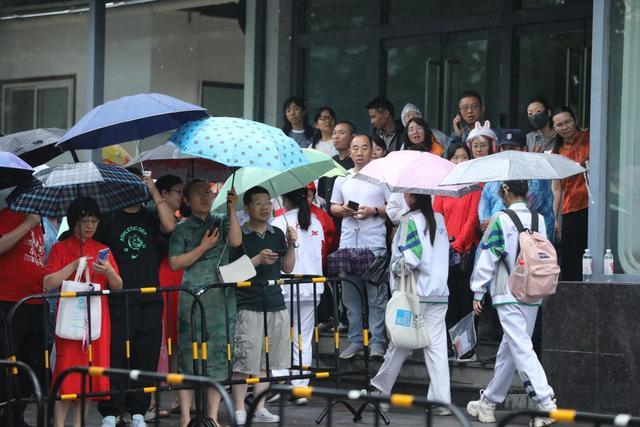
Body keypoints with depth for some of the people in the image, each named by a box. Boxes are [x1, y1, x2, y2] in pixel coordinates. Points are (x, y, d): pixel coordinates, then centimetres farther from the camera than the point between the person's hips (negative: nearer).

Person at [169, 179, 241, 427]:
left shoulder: (221, 223, 15)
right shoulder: (182, 229, 7)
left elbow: (236, 241, -4)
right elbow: (175, 262, -1)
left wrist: (232, 209, -6)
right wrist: (203, 247, -7)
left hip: (222, 297, 3)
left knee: (219, 355, 1)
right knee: (188, 355, -4)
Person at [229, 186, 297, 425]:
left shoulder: (277, 234, 14)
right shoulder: (239, 235, -3)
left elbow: (287, 268, 14)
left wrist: (291, 245, 0)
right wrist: (258, 260, -18)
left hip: (275, 304, 6)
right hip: (248, 305, -6)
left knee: (266, 361, 9)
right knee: (244, 360, -7)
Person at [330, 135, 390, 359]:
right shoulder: (343, 178, 15)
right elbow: (333, 207, 20)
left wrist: (374, 211, -14)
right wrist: (343, 210, -1)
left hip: (374, 244, -4)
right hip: (348, 244, 4)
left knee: (376, 296, -4)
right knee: (350, 296, 6)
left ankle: (377, 341, 0)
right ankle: (355, 341, 13)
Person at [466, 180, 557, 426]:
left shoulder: (501, 220, -10)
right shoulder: (539, 220, 6)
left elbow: (487, 258, -8)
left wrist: (477, 292, -1)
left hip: (509, 296, -6)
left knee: (521, 349, -9)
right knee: (508, 349, 13)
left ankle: (545, 402, -21)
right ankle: (489, 402, 24)